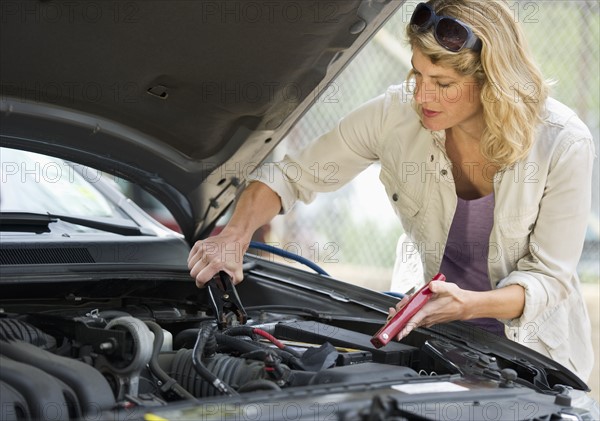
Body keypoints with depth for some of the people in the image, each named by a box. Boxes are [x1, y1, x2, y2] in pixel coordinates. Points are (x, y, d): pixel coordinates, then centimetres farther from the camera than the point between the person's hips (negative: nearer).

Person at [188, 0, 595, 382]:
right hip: (426, 325, 1)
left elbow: (549, 277, -18)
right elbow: (294, 174, -10)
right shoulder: (397, 113, -19)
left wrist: (468, 304, -37)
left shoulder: (564, 145, -23)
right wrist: (235, 236, -27)